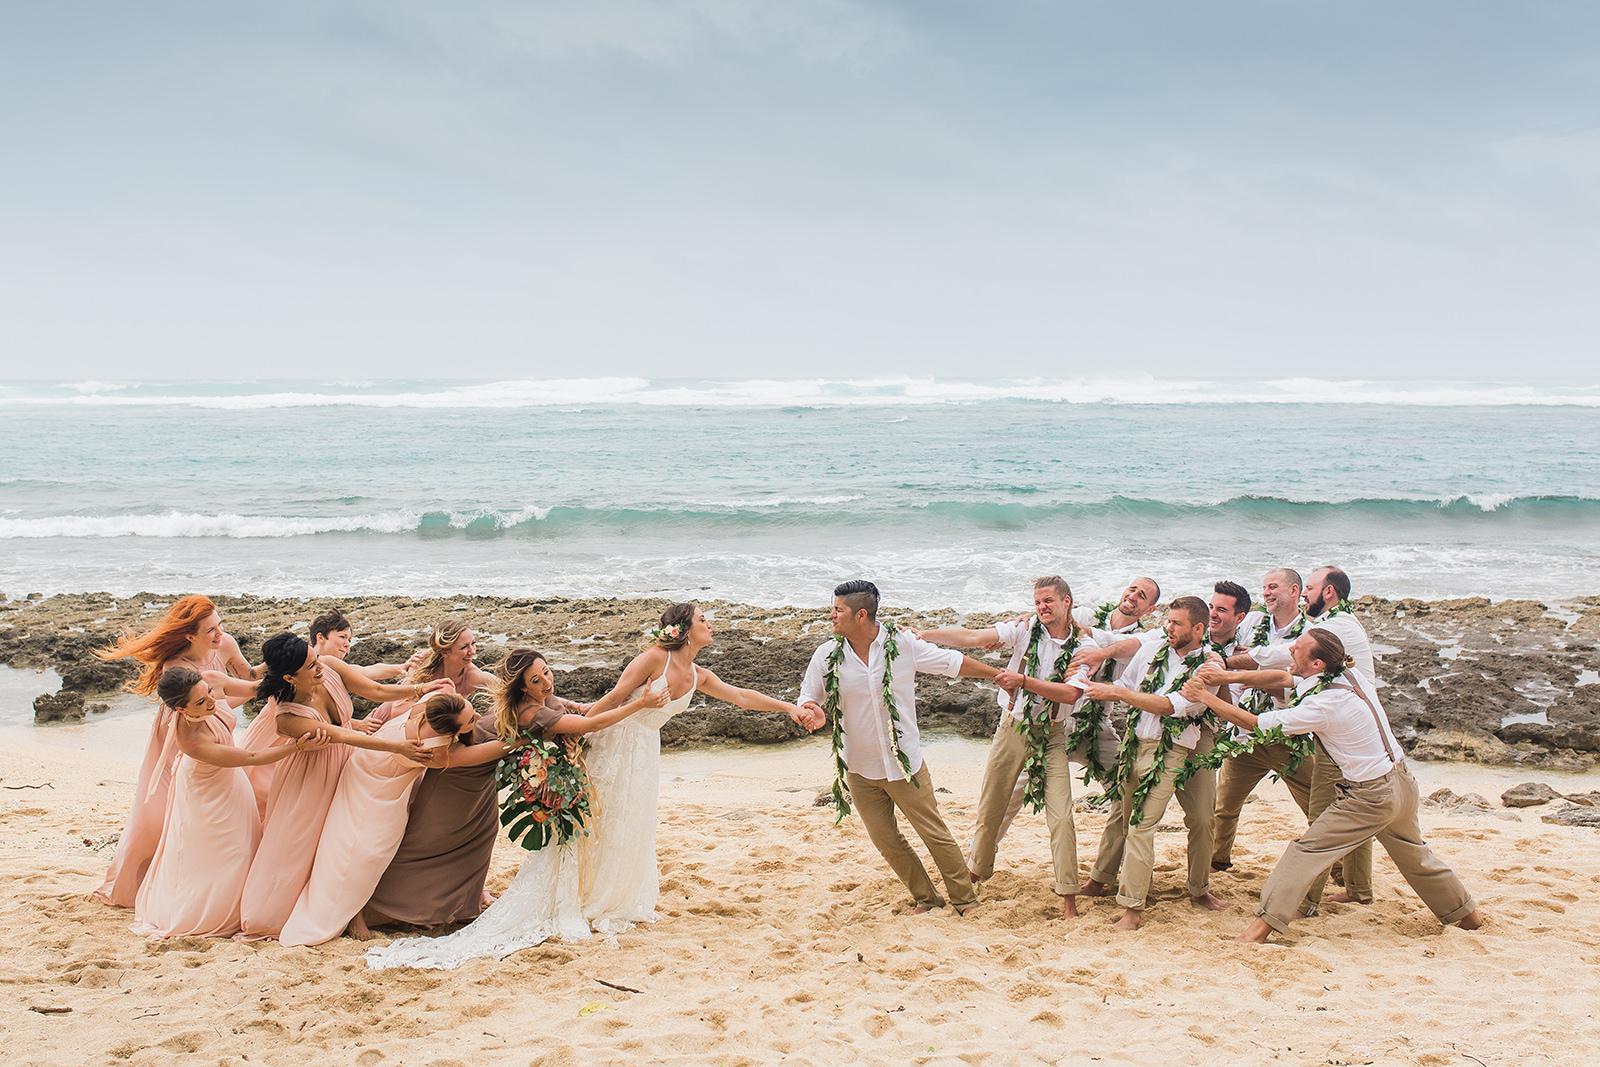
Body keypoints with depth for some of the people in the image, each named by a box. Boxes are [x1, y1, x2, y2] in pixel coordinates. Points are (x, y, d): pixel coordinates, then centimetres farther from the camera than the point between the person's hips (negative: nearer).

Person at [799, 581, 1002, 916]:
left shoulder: (902, 644, -9)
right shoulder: (826, 656, -5)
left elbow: (951, 662, 2)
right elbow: (808, 699, 5)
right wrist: (815, 713, -20)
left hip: (904, 764, -2)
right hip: (859, 771, 2)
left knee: (935, 833, 2)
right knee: (885, 839, 7)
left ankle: (966, 901, 17)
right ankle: (925, 897, 25)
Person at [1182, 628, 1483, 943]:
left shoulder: (1324, 705, -24)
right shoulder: (1351, 674, -2)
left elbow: (1256, 723, -18)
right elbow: (1282, 678, 7)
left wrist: (1205, 697, -12)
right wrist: (1229, 676, 0)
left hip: (1373, 796, -9)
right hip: (1404, 783, 9)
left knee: (1307, 849, -6)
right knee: (1414, 855, 28)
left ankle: (1264, 924, -8)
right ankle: (1466, 914, 44)